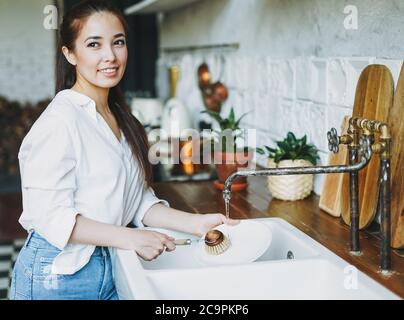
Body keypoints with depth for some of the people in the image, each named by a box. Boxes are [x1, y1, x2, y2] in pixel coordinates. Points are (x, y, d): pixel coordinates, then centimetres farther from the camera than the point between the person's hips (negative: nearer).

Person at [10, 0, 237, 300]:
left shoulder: (122, 121, 8)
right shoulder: (61, 119, -16)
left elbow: (139, 201, 7)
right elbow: (50, 216, -20)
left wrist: (196, 223, -6)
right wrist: (131, 239, -22)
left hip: (111, 268, 7)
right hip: (58, 274, -7)